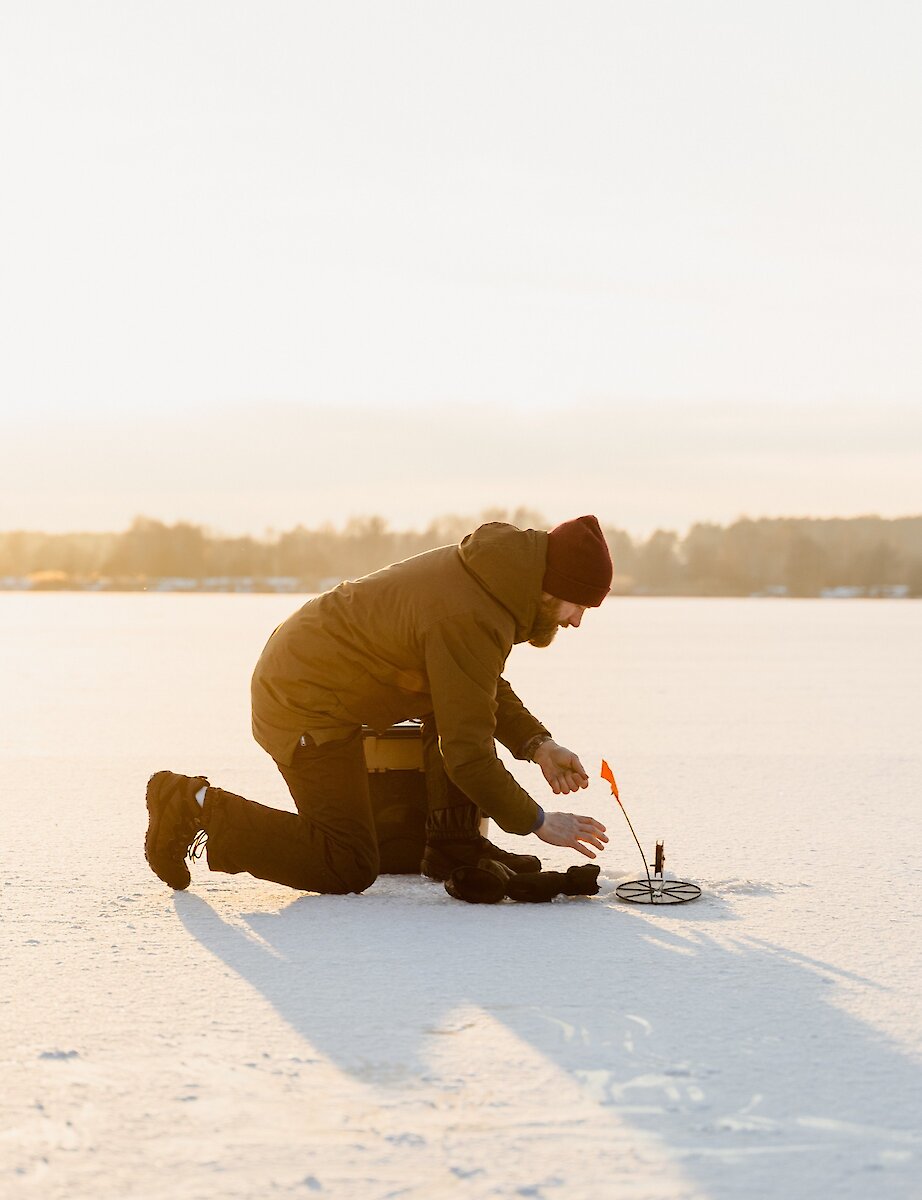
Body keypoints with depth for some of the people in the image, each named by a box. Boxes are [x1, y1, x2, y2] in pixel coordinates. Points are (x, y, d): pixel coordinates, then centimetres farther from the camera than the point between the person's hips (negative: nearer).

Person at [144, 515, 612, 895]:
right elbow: (467, 752, -25)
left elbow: (486, 690, 18)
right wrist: (538, 822, -15)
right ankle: (197, 807, -4)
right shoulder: (468, 622, -28)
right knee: (349, 869, -8)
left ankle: (454, 845, 10)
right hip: (305, 703, -10)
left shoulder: (482, 575, 2)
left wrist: (537, 744, 3)